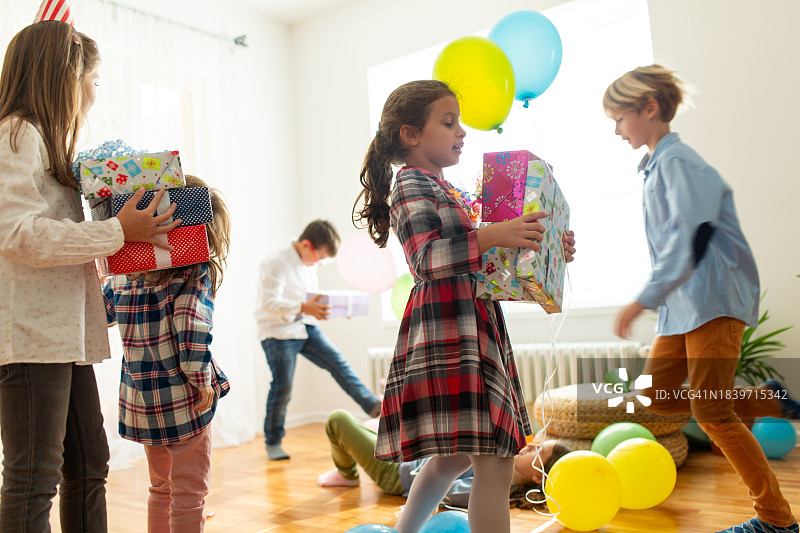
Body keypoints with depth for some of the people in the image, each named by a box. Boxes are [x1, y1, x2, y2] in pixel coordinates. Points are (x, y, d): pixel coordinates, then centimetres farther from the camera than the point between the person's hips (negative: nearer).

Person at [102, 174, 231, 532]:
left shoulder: (124, 274, 3)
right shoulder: (195, 273, -15)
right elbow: (191, 329, -25)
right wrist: (202, 381, -15)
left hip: (139, 401, 7)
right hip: (182, 401, -6)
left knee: (160, 487, 25)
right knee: (189, 494, 8)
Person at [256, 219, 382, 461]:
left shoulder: (309, 265, 8)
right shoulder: (276, 263, -17)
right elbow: (270, 302, -27)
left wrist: (324, 307, -2)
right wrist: (303, 307, -41)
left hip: (306, 328, 7)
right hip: (279, 332, -7)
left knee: (338, 363, -4)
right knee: (282, 387, -2)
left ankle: (373, 406, -5)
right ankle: (272, 442, 13)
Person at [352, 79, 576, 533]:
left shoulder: (444, 188, 23)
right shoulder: (412, 184, -6)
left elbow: (479, 261, 24)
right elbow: (427, 259, -21)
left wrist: (547, 253, 16)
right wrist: (492, 236, -29)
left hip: (472, 330, 10)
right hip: (449, 330, -10)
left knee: (456, 454, 19)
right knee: (495, 461, -11)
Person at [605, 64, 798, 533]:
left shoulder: (677, 160, -13)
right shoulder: (656, 165, 16)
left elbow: (690, 236, -24)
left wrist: (645, 299, -27)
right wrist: (658, 299, 17)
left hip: (713, 299, -9)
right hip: (683, 305, 9)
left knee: (709, 410, -8)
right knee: (656, 395, 6)